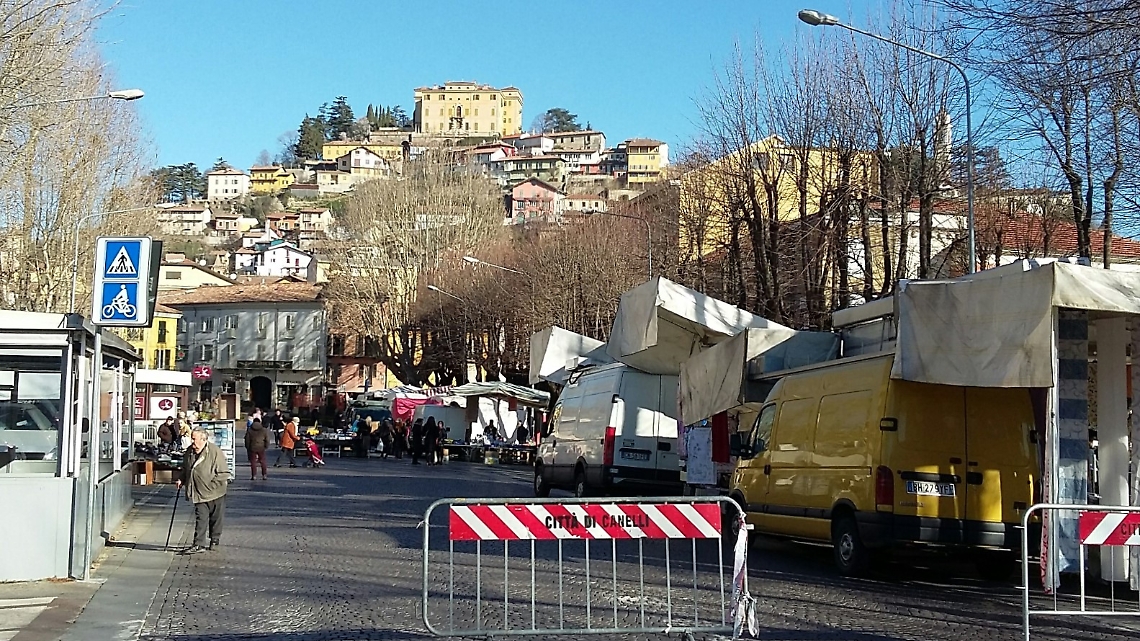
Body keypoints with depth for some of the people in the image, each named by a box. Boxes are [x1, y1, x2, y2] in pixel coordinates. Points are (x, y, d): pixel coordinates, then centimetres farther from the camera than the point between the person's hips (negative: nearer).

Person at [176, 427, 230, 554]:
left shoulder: (215, 452, -17)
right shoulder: (189, 451, 4)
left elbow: (224, 473, -14)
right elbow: (185, 470, 20)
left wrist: (212, 484, -19)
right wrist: (182, 480, 5)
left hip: (215, 492, -4)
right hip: (199, 493, 4)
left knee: (216, 518, 9)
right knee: (200, 518, -1)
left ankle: (214, 541, 25)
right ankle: (199, 544, -2)